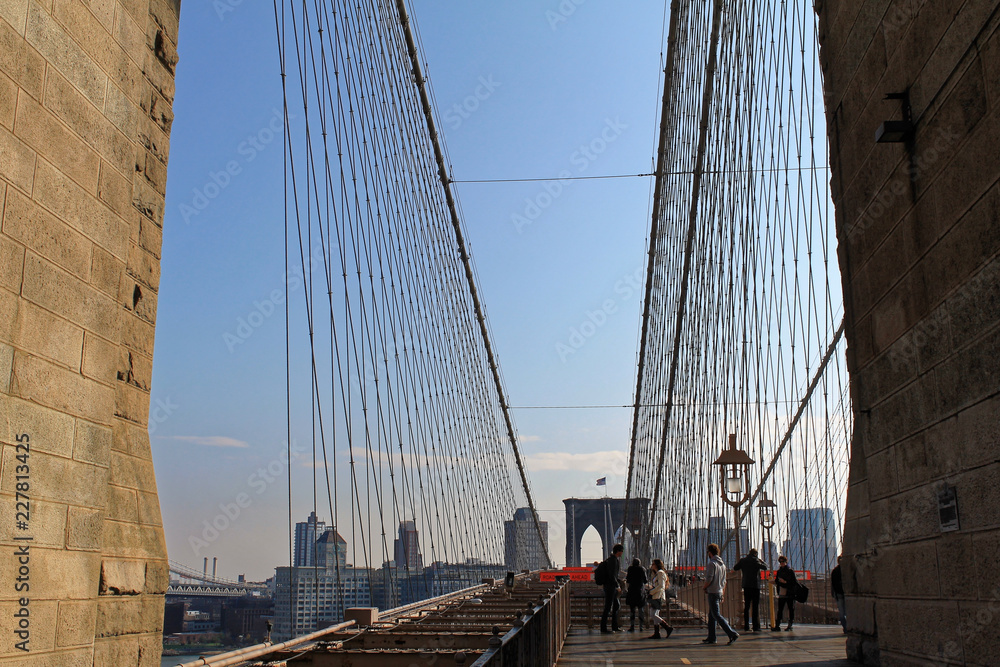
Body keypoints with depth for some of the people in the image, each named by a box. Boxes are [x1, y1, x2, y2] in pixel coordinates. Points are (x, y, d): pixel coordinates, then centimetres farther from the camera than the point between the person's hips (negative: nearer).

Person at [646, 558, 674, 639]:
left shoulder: (660, 573, -8)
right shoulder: (656, 573, 23)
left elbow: (661, 586, -16)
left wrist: (651, 592, -12)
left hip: (658, 597, -10)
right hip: (655, 597, 10)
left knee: (655, 615, -15)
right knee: (654, 615, 6)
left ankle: (668, 628, -12)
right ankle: (656, 633, 6)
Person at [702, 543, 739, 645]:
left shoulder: (712, 563, -14)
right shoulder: (722, 564, 13)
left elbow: (709, 579, -20)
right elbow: (724, 581, 17)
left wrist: (705, 588, -3)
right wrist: (723, 594, 21)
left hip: (713, 592, -9)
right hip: (720, 592, 9)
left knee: (717, 615, -8)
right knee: (711, 616, 14)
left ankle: (732, 634, -16)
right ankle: (711, 638, 16)